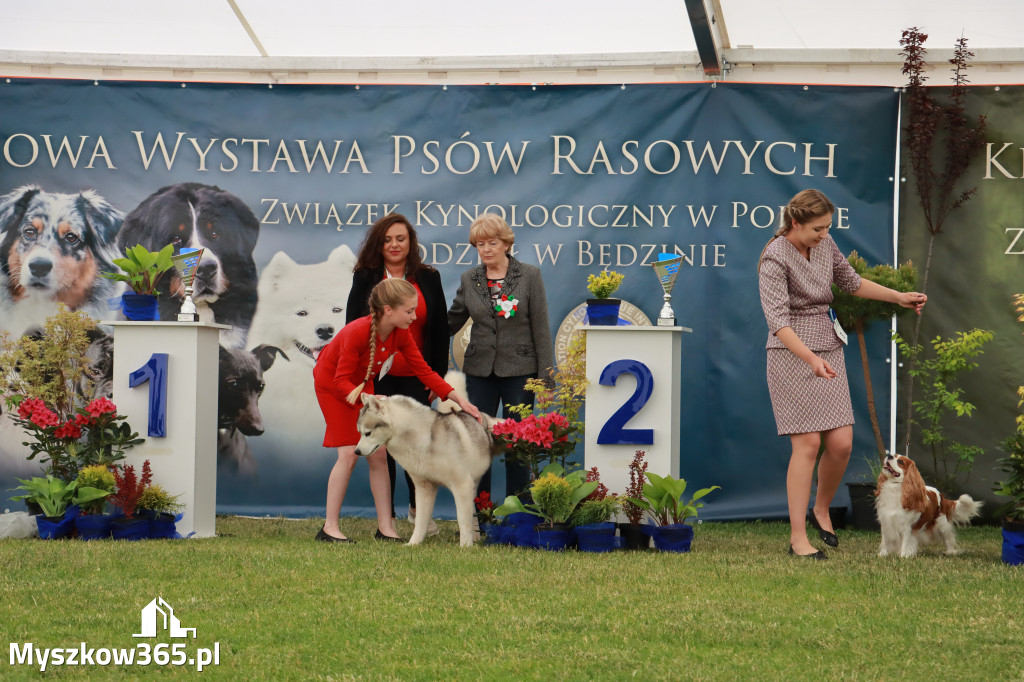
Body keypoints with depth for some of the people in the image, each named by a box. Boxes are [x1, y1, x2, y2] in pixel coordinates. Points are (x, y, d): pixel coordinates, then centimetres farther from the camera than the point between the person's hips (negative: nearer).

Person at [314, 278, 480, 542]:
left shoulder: (401, 335, -17)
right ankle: (329, 528, -7)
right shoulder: (357, 333, -36)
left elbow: (424, 371, -10)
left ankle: (385, 527, 2)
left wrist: (458, 399, -17)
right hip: (332, 384, -6)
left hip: (362, 384, 6)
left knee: (378, 452, -2)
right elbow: (342, 382, -32)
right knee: (349, 453, -15)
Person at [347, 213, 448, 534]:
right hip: (376, 375, 0)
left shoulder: (428, 279, 6)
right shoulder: (365, 278, 4)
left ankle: (418, 507, 19)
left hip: (416, 377, 0)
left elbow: (440, 330, 7)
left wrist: (437, 374, 1)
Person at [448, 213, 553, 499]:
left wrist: (545, 375, -6)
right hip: (480, 370, 3)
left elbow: (541, 327, -2)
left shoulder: (529, 276, -2)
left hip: (519, 369, -3)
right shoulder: (469, 279, 6)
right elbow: (451, 322, 11)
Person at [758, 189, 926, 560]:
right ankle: (798, 539, -4)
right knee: (807, 444, -10)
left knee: (841, 443, 0)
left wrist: (899, 297, 16)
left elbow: (852, 282, 23)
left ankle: (821, 510, 26)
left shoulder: (824, 245, 5)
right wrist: (811, 359, -39)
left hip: (827, 352, 7)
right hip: (791, 357, -7)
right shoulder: (775, 259, -17)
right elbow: (778, 320, -27)